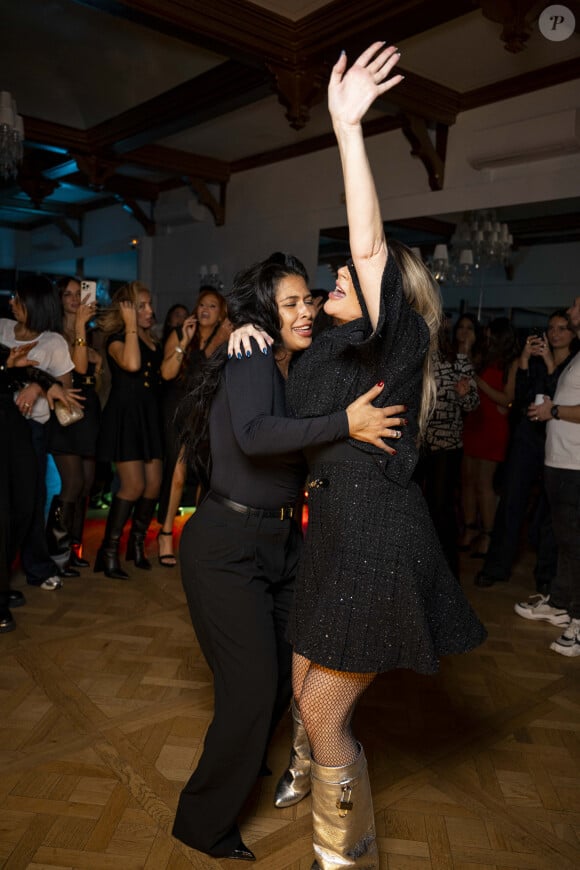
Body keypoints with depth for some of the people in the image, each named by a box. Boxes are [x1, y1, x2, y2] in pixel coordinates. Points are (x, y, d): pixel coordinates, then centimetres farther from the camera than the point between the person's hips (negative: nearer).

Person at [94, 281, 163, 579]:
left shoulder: (150, 339, 14)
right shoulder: (117, 339, -8)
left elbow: (166, 372, 13)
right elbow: (132, 364, -30)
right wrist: (131, 326, -20)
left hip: (149, 416, 7)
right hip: (125, 415, -7)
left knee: (154, 485, 5)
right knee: (133, 486, -11)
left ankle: (137, 544, 23)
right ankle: (109, 551, 3)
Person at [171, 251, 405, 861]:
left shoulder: (296, 369, 7)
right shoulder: (250, 358, -17)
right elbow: (253, 434, -35)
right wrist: (345, 423, -37)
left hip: (279, 542, 8)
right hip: (227, 546, -8)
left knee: (286, 666, 20)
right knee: (252, 684, -3)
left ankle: (244, 764, 49)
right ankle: (205, 824, 21)